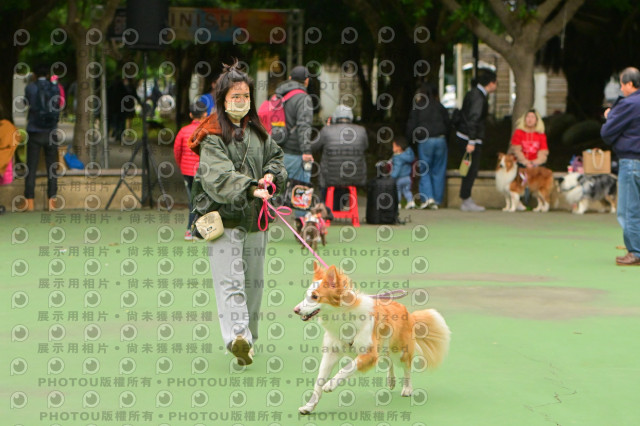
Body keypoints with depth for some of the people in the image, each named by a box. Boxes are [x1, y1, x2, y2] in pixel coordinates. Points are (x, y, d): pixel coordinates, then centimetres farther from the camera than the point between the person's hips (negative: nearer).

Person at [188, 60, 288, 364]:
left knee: (253, 281, 10)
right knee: (229, 279, -16)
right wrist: (250, 189, -32)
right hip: (224, 216, -6)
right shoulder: (213, 136, -6)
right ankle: (237, 336, -30)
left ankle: (248, 336, 19)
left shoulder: (256, 130, 14)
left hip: (255, 216, 7)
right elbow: (219, 176, -19)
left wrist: (271, 176, 2)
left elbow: (275, 156, 25)